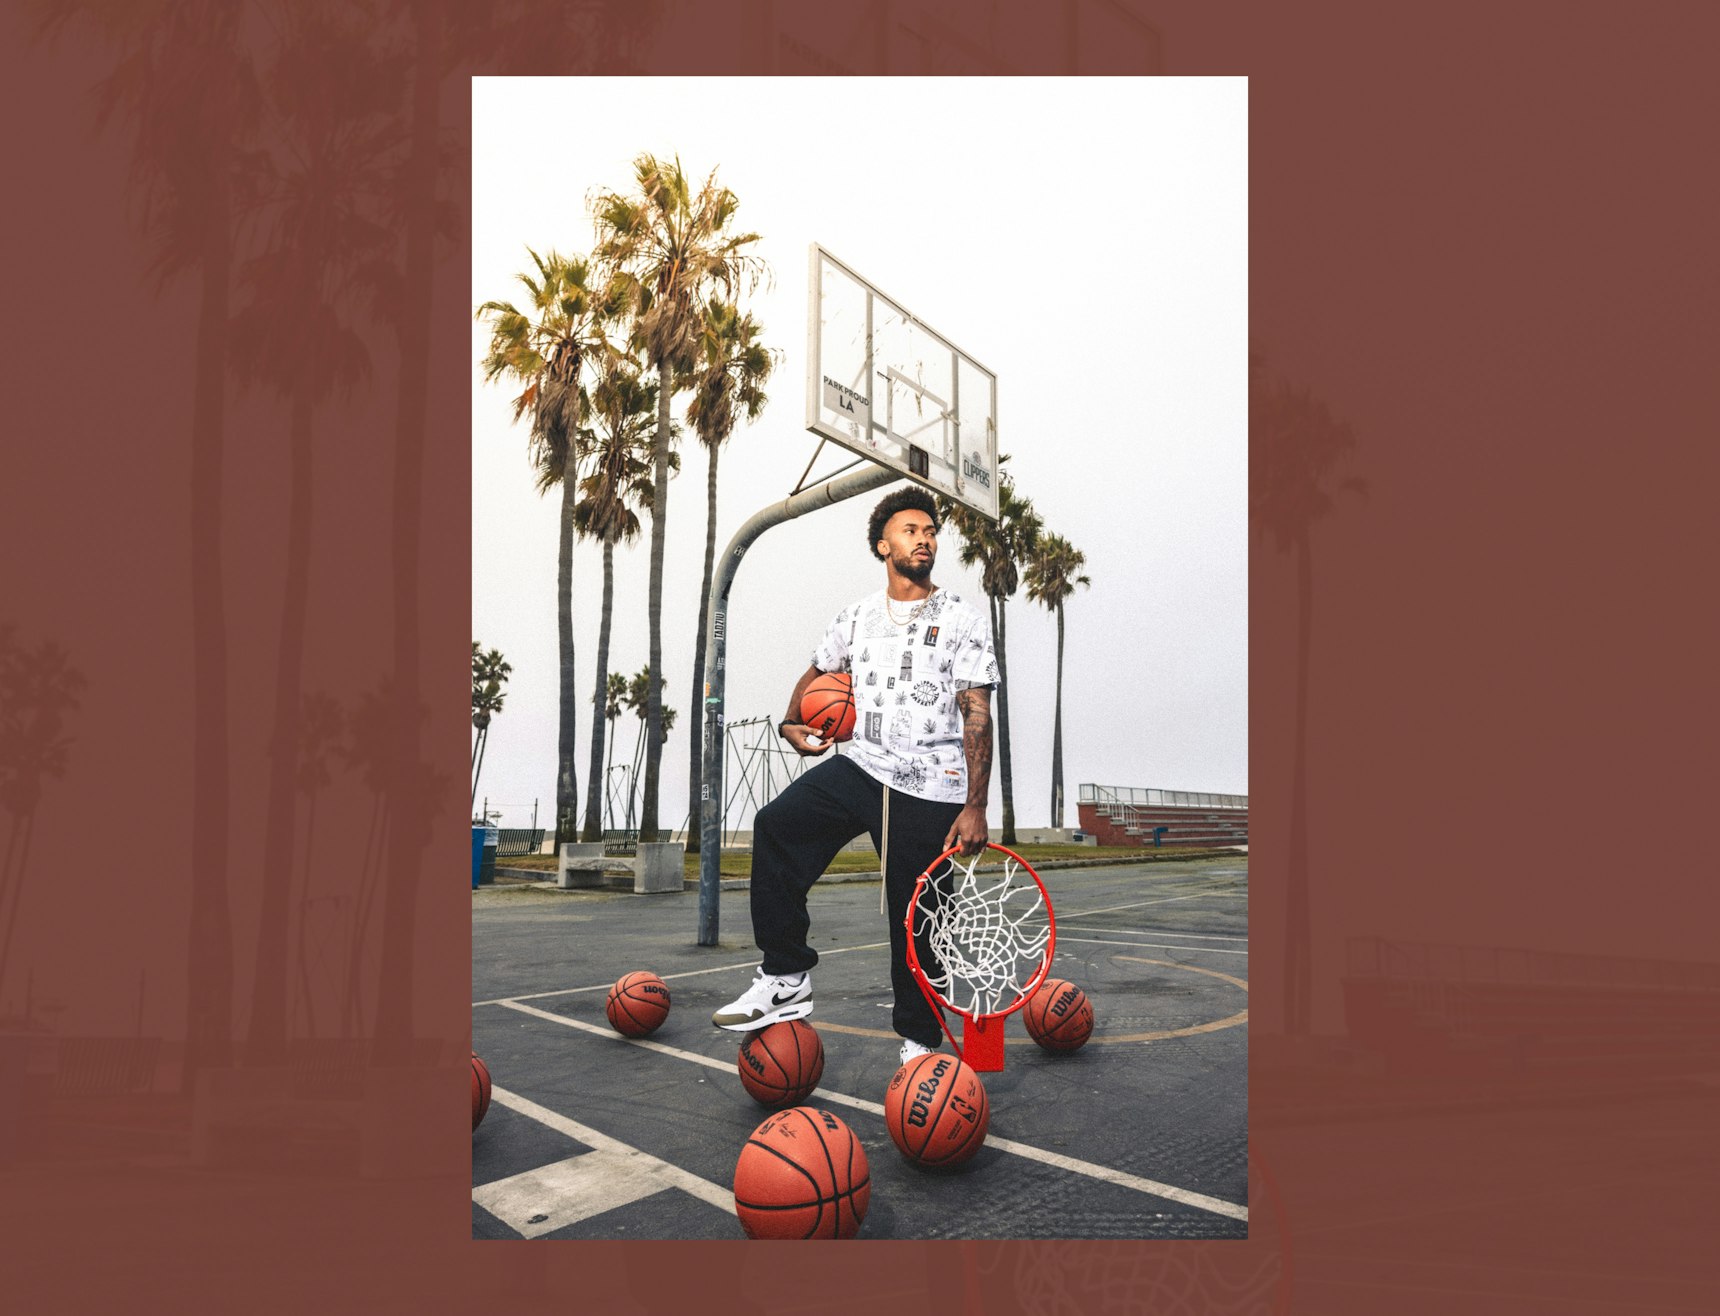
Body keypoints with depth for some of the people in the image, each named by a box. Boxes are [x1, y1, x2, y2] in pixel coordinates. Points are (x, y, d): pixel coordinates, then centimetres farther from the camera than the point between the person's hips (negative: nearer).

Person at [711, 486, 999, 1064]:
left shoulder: (964, 618, 0)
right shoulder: (856, 616, 12)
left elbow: (977, 714, -6)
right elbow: (816, 673, 30)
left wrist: (975, 806, -12)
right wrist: (792, 723, 11)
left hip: (930, 790, -3)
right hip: (860, 768, 3)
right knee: (776, 824, -21)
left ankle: (920, 1040, 24)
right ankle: (786, 979, -13)